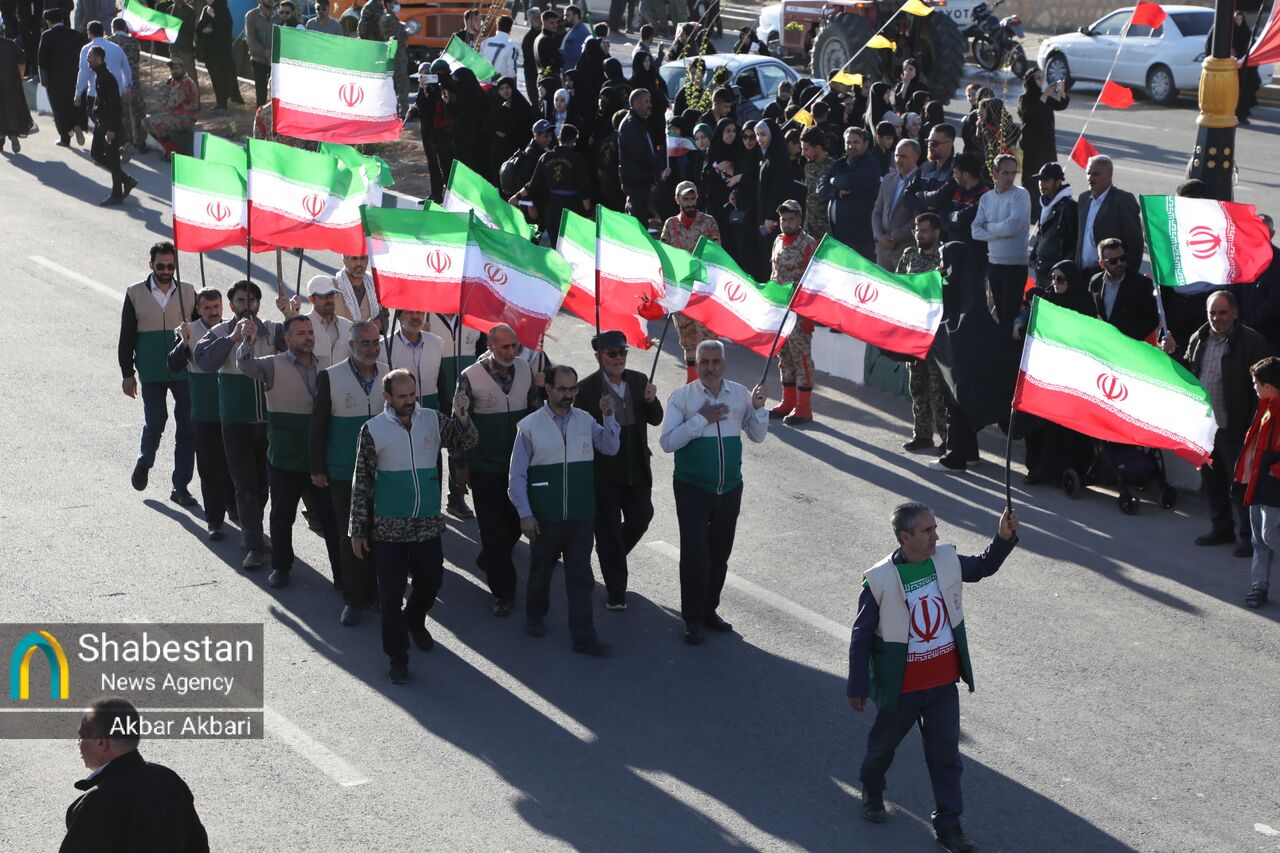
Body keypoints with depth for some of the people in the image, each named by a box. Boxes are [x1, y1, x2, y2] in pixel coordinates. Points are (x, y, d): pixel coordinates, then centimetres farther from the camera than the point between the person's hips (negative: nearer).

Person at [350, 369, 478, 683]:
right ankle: (397, 657, 15)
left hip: (428, 524, 3)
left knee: (431, 581, 17)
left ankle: (414, 621, 48)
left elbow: (466, 443, -6)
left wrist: (462, 417, -27)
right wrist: (358, 530, -3)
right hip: (389, 528, -3)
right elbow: (362, 483, -4)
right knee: (391, 593, 2)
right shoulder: (373, 429, -8)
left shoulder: (433, 420, 0)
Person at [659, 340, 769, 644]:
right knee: (695, 553, -7)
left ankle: (709, 611, 27)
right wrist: (701, 419, -19)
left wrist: (758, 408, -9)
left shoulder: (739, 394, 2)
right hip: (692, 490, -4)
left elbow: (758, 436, 9)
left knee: (720, 553, 12)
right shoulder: (682, 397, -7)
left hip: (729, 489, 4)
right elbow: (667, 442, -14)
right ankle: (693, 620, 2)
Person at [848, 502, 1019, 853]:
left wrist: (1004, 538, -7)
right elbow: (862, 637, -12)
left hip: (944, 683, 3)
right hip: (901, 688, -3)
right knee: (883, 745, 20)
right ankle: (872, 792, 49)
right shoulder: (880, 580, -20)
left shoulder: (947, 561, -7)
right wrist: (857, 688, -7)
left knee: (946, 754, 8)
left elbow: (983, 567, 12)